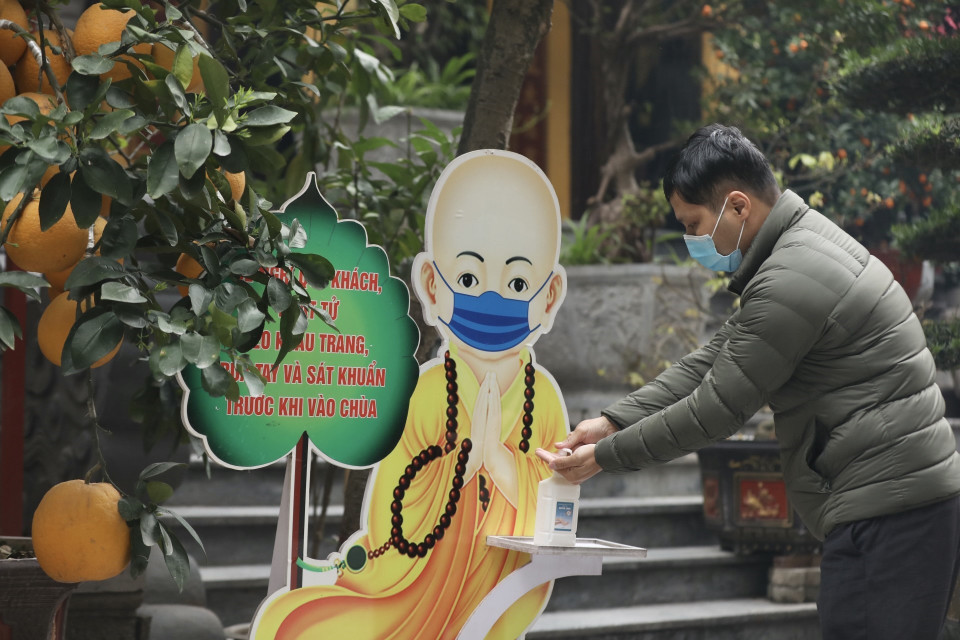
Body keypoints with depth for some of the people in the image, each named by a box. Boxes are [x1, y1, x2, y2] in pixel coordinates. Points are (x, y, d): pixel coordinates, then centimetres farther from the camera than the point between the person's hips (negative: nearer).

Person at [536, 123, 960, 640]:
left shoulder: (790, 282, -18)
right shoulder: (804, 243, 16)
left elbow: (718, 406, -13)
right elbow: (712, 362, 17)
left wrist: (605, 457, -3)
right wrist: (612, 422, 10)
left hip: (886, 510, -10)